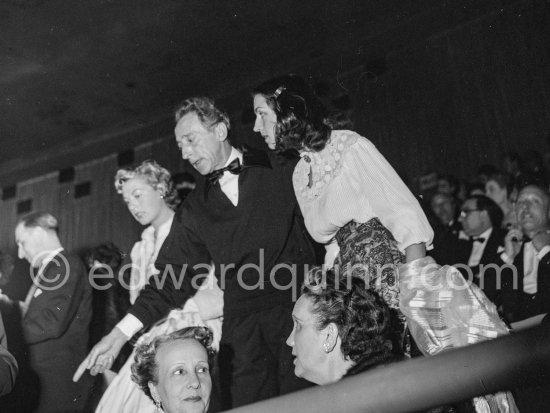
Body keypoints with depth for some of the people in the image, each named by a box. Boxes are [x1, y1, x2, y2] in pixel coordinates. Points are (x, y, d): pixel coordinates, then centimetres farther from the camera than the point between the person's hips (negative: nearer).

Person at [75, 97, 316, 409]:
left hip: (302, 311, -2)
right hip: (243, 328, 3)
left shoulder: (282, 171, 3)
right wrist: (122, 332, 0)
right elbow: (174, 278, 9)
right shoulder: (195, 210, 12)